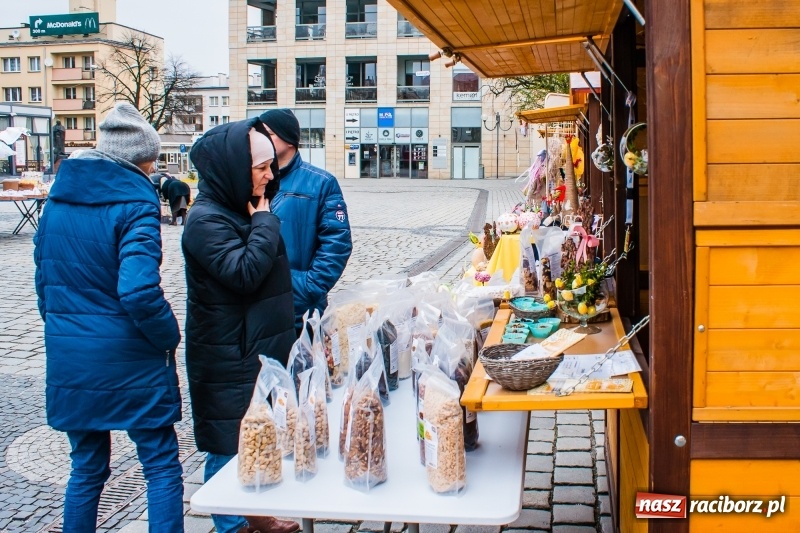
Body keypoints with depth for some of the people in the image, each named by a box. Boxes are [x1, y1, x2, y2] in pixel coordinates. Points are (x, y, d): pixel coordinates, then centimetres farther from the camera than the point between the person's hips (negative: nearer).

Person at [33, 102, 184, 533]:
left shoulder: (59, 198, 6)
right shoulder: (134, 203, -14)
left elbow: (44, 275, 14)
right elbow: (139, 291, -24)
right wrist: (168, 336, -9)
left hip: (67, 356, 6)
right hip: (128, 359, -6)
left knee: (87, 467, 20)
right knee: (162, 466, 8)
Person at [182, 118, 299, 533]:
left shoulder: (243, 209, 11)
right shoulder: (206, 220, -18)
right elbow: (245, 272, -28)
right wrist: (264, 222, -18)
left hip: (264, 350, 9)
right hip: (229, 359, -9)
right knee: (230, 444, 3)